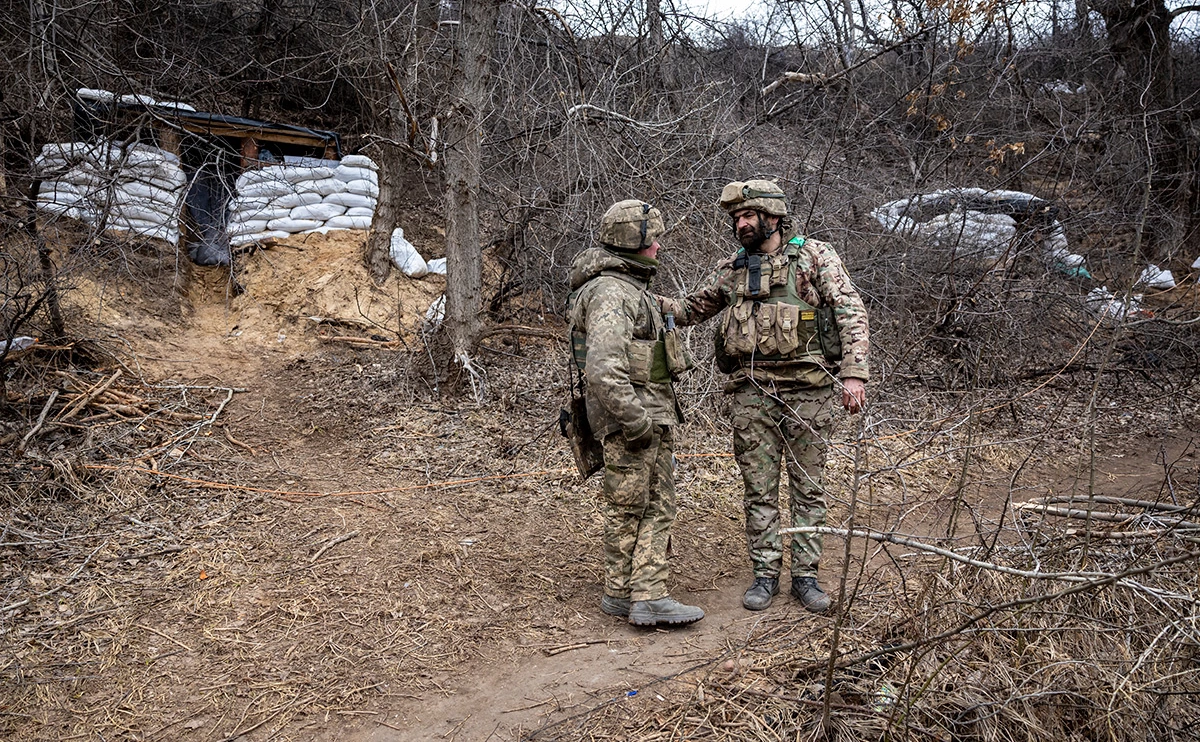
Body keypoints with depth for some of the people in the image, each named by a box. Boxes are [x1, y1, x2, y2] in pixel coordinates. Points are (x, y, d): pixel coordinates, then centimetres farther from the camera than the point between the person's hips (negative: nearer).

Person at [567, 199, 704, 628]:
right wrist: (635, 420, -25)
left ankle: (648, 596, 13)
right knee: (627, 510, 2)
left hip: (654, 417, 10)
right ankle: (620, 594, 15)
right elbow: (604, 369, -27)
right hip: (630, 420, -10)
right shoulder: (610, 292, -17)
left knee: (659, 507, 9)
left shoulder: (633, 287, 18)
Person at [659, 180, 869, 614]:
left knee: (808, 487, 6)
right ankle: (765, 574, 17)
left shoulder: (815, 256, 0)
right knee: (759, 489, 6)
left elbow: (851, 314, -5)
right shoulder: (730, 270, 11)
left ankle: (805, 576, 16)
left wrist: (853, 374, -15)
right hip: (752, 393, 3)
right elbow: (690, 310, 20)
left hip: (808, 390, -3)